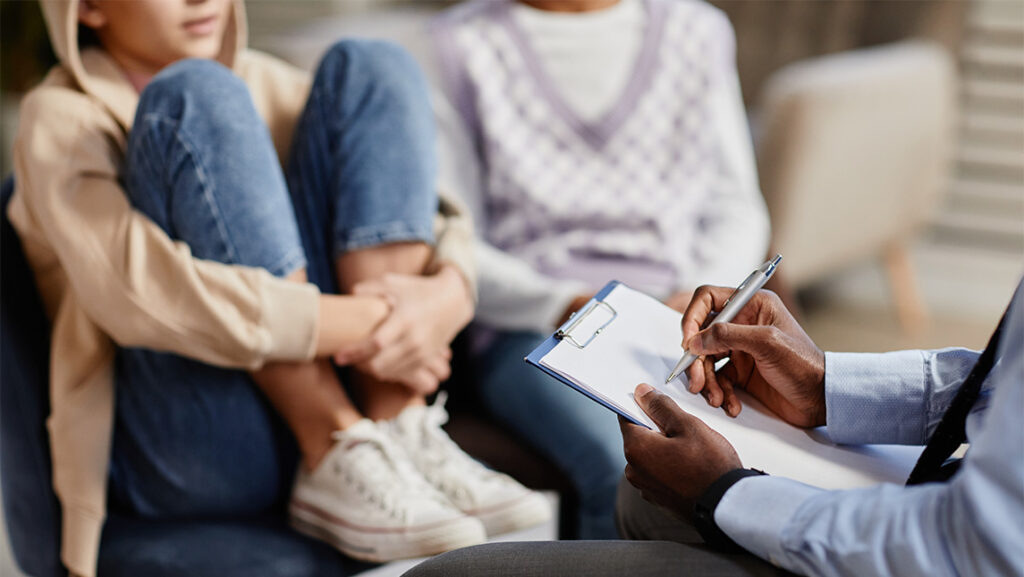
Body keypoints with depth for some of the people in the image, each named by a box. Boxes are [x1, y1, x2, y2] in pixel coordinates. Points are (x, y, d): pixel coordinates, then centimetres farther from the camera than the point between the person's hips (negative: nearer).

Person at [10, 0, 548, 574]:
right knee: (199, 97, -19)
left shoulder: (261, 83, 17)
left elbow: (436, 218, 8)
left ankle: (404, 436, -16)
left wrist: (448, 293, -16)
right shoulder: (62, 118, -1)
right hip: (182, 456, -5)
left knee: (370, 68, -4)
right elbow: (136, 291, -21)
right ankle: (339, 463, -24)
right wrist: (363, 325, -23)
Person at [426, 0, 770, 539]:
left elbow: (737, 210, 15)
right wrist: (569, 307, -16)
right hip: (534, 328, -2)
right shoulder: (464, 45, 5)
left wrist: (698, 298, -6)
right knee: (631, 474, -35)